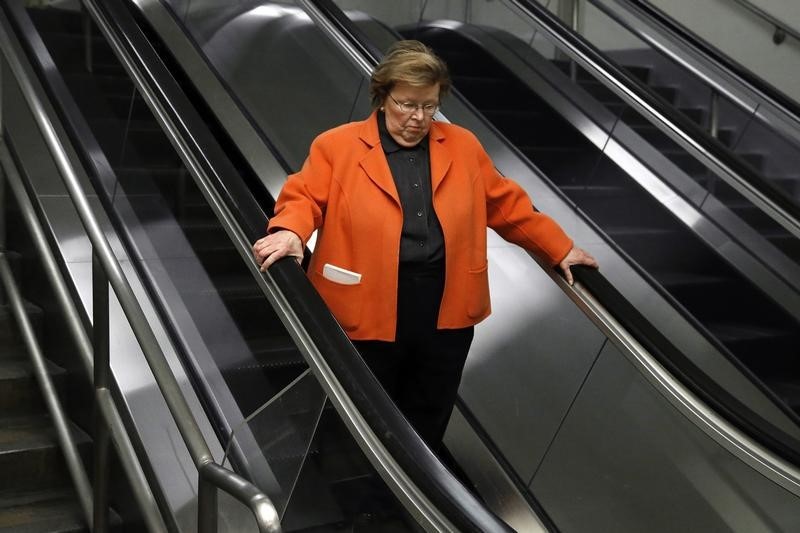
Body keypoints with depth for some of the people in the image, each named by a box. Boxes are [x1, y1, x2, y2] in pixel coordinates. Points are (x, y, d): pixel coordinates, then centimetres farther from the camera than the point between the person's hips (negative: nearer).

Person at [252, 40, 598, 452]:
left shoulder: (463, 146, 10)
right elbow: (304, 198, -4)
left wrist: (560, 249, 16)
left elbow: (507, 205, 16)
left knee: (427, 428, 14)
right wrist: (289, 232, -27)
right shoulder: (337, 147, 1)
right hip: (366, 316, -3)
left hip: (446, 315, 3)